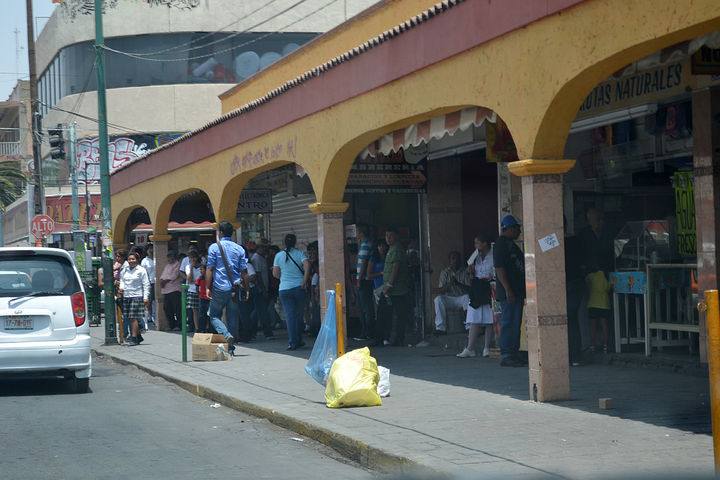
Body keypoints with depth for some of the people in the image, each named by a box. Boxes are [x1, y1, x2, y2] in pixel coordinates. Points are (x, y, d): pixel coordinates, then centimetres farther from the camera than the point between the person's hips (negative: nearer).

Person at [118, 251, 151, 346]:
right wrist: (121, 287, 6)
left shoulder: (141, 270, -2)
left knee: (133, 317, -10)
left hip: (137, 296, -6)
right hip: (126, 296, 6)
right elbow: (122, 280, 27)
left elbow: (146, 284, -3)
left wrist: (146, 297, -9)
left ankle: (134, 338, -7)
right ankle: (138, 336, 20)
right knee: (130, 318, 8)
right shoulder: (124, 270, 14)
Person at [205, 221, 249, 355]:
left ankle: (226, 335, -19)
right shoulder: (239, 249, 8)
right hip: (235, 289, 3)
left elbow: (210, 269, -5)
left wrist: (207, 287, 0)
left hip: (219, 288, -3)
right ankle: (230, 348, 7)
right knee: (233, 318, 8)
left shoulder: (214, 247, -2)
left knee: (214, 316, 7)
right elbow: (244, 271, 7)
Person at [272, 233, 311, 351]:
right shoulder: (300, 253, 1)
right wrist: (304, 282, -10)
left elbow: (275, 274, 4)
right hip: (299, 288, 0)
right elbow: (307, 266, -15)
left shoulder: (279, 256, 4)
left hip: (284, 289, 0)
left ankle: (293, 342, -9)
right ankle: (298, 340, 19)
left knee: (290, 315, -1)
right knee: (299, 315, 13)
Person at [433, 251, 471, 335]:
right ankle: (441, 327, -32)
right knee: (438, 299, -29)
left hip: (461, 298, -1)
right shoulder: (445, 272, 5)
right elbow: (441, 291, -3)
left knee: (467, 297, -34)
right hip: (449, 299, 1)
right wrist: (450, 283, -22)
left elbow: (468, 289, -8)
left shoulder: (465, 272, 2)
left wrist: (458, 284, -25)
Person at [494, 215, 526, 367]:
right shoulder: (501, 244, -11)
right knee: (508, 322, -10)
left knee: (515, 323, 11)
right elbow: (499, 268, -19)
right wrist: (508, 290, -24)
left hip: (517, 291, 10)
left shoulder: (511, 244, 20)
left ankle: (513, 353, 15)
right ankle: (506, 355, -8)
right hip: (508, 292, -10)